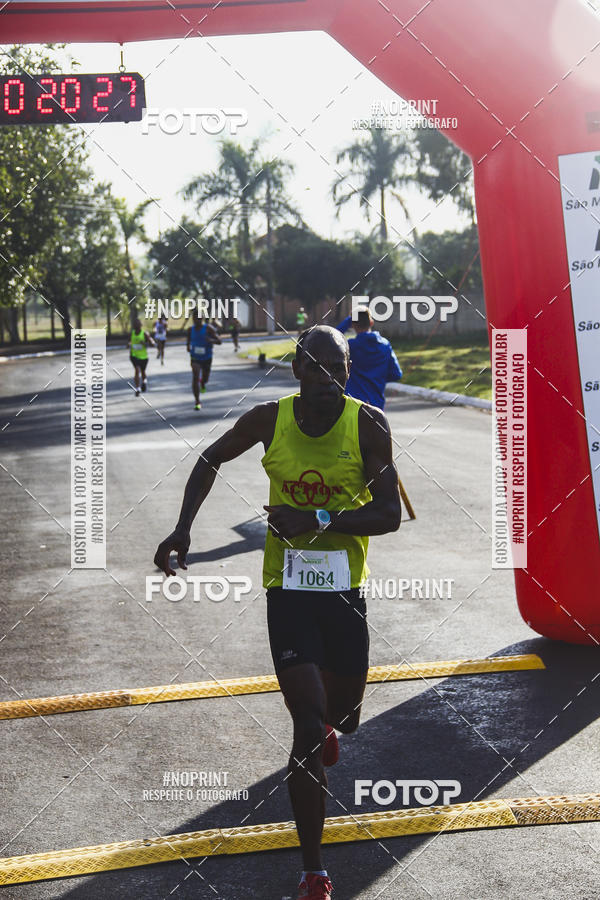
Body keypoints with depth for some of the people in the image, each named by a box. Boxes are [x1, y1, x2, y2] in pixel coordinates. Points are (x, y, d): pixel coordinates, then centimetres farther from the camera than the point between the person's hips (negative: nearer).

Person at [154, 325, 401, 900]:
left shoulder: (368, 425, -9)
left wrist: (318, 519, -25)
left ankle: (326, 726, 59)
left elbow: (389, 515, -13)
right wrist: (183, 527, 1)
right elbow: (211, 460, 11)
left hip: (344, 589, 2)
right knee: (309, 724, -11)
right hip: (286, 588, -1)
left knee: (345, 717, 17)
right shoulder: (269, 420, -6)